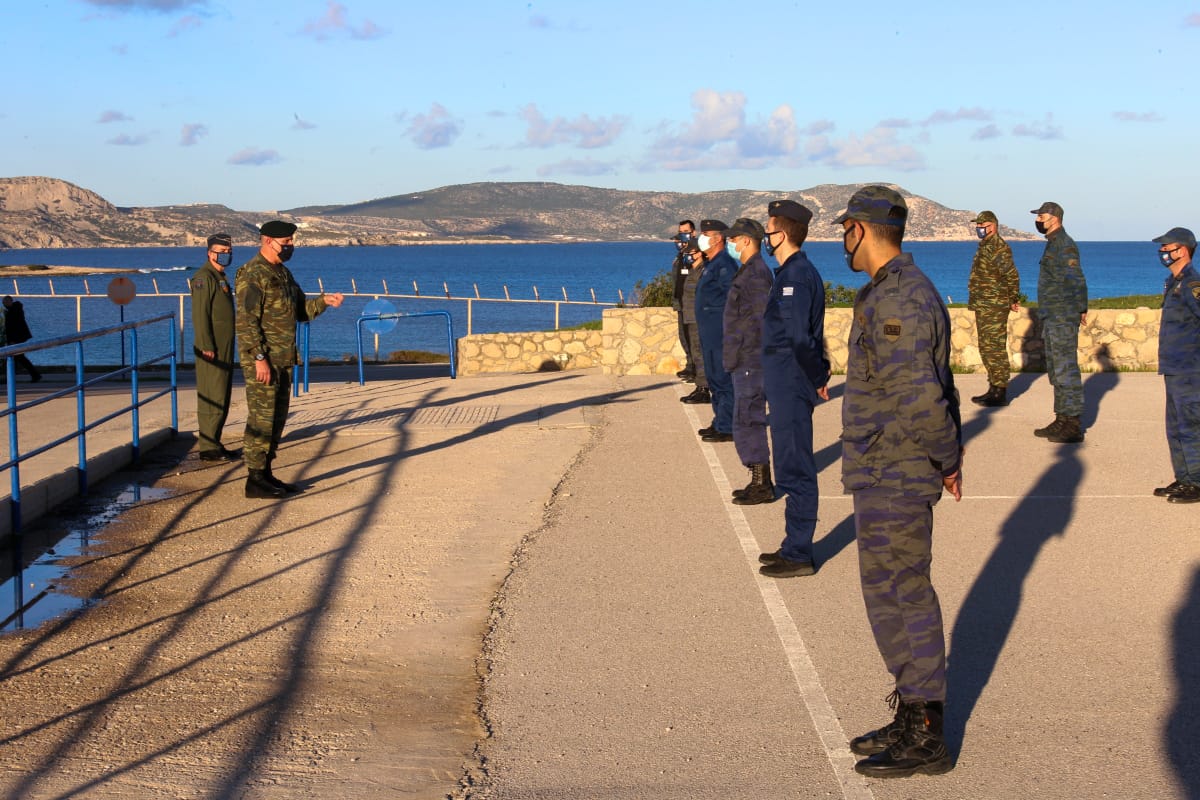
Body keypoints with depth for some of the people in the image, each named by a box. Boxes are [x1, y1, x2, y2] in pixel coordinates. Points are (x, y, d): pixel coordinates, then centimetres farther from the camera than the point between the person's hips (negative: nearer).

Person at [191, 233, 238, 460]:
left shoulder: (221, 277, 18)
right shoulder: (204, 277, -12)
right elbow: (200, 314, -19)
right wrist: (206, 346, -23)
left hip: (224, 348, 10)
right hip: (211, 350, -10)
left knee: (222, 397, 13)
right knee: (212, 398, -9)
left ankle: (214, 444, 19)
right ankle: (208, 448, -6)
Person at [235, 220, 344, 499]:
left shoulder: (283, 273, 16)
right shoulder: (253, 275, -14)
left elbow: (301, 311, 20)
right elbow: (246, 321, -19)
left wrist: (324, 301, 2)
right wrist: (259, 358, -23)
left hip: (283, 360, 9)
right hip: (262, 360, -9)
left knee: (277, 419, 12)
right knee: (261, 419, -7)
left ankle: (266, 474, 20)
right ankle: (255, 480, -2)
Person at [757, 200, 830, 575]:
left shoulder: (796, 277, -18)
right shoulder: (793, 272, 14)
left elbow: (801, 339, -23)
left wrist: (817, 378, -13)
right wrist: (818, 375, 13)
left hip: (791, 388, -10)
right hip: (786, 385, 10)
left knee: (795, 470, -3)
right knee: (794, 469, 16)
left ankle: (798, 556, 4)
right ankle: (795, 546, 25)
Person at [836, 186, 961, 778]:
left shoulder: (896, 301, -21)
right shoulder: (904, 291, 14)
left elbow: (918, 396, -27)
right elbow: (933, 388, 20)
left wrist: (945, 458, -13)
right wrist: (950, 455, 18)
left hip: (892, 478, -10)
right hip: (890, 477, 10)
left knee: (900, 599, -2)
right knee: (901, 596, 16)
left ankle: (925, 739, 7)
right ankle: (914, 719, 26)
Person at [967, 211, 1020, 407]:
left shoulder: (997, 247, -16)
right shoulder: (986, 246, 17)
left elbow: (1012, 275, -23)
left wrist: (1014, 300, -13)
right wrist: (1012, 299, 20)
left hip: (993, 308, -11)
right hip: (984, 307, 11)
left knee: (995, 349, -8)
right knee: (987, 348, 15)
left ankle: (1000, 394, -6)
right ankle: (994, 389, 22)